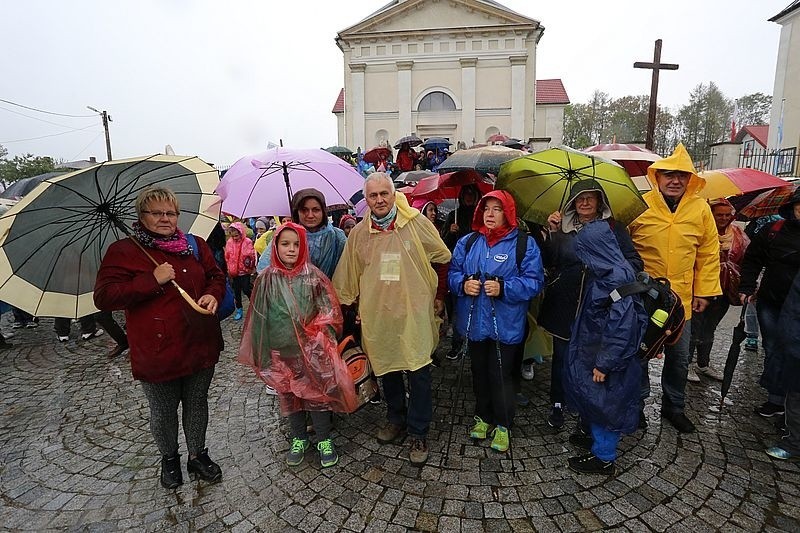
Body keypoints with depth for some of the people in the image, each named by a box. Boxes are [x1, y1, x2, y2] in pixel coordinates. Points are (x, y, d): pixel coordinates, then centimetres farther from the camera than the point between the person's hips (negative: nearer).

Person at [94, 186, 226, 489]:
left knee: (197, 404, 18)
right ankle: (169, 458, 44)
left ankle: (197, 455, 39)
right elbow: (103, 297, -14)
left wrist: (213, 294, -10)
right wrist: (152, 280, -21)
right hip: (156, 352, -3)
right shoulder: (123, 251, -8)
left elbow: (217, 276, 13)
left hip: (200, 346, 3)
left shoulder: (195, 245, 5)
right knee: (162, 412, 17)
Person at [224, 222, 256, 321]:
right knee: (236, 291, 11)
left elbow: (252, 256, -7)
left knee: (246, 289, -4)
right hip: (233, 271, 4)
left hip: (245, 271, -4)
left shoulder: (247, 242, -12)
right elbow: (227, 257, 8)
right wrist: (229, 269, 7)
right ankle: (239, 309, 24)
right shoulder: (229, 243, 0)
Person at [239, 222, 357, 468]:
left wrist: (317, 333, -5)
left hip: (312, 350, -1)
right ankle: (299, 439, 35)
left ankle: (324, 440, 26)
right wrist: (261, 353, 4)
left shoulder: (313, 275, -6)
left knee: (317, 393, 6)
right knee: (289, 396, 14)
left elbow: (330, 310, 1)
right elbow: (259, 317, 2)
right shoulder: (266, 279, -3)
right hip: (282, 351, 2)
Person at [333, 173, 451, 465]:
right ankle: (396, 419, 39)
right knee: (387, 371, 17)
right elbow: (349, 277, 12)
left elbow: (444, 260, 5)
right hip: (377, 316, 3)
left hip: (414, 314, -3)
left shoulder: (417, 223, -6)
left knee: (419, 373, 3)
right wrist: (351, 306, 15)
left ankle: (418, 432, 21)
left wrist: (439, 294, 10)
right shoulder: (359, 233, 3)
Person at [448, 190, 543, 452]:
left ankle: (503, 425, 27)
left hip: (505, 325, -4)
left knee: (500, 376, 5)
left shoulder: (524, 243, -5)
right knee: (479, 372, 18)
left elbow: (534, 281, -10)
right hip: (474, 323, 4)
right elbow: (453, 273, 8)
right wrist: (463, 283, -14)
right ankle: (483, 417, 39)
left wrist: (503, 288, -23)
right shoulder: (467, 242, 6)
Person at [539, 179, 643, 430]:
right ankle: (557, 405, 26)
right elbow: (548, 263, -3)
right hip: (564, 305, 1)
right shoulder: (563, 227, 5)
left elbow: (635, 262, -2)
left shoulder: (613, 228, 2)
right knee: (561, 356, 8)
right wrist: (552, 233, -14)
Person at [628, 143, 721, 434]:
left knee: (679, 357, 15)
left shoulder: (701, 209, -1)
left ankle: (673, 406, 35)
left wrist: (705, 292, 2)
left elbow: (709, 253, 4)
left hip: (681, 298, 3)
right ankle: (637, 403, 30)